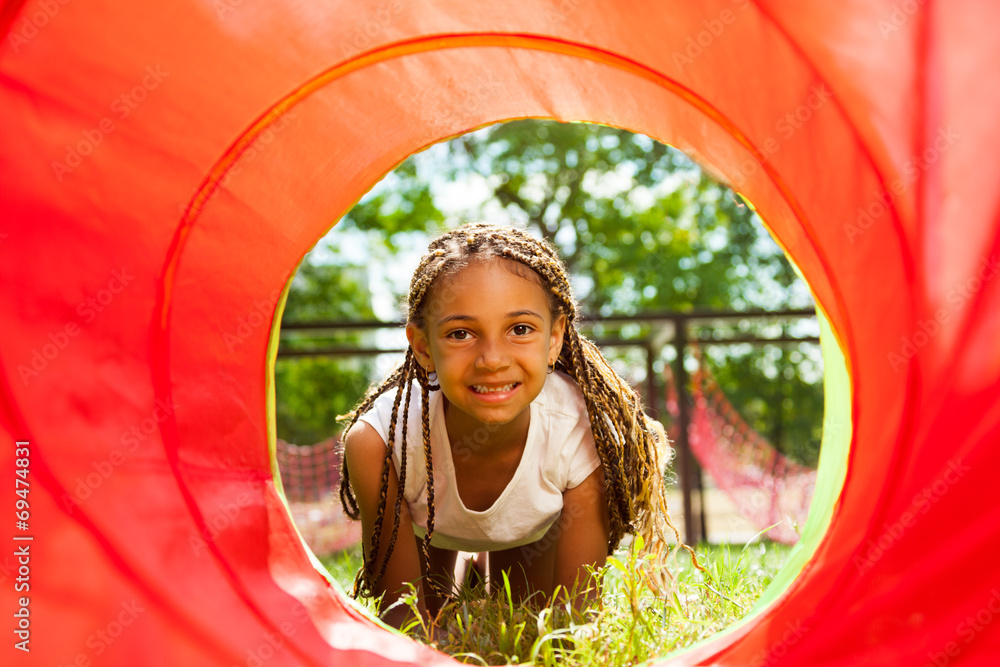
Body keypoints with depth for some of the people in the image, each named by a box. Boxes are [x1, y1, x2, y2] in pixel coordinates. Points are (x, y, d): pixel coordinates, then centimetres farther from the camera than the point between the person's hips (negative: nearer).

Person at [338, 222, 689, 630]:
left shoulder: (584, 440, -39)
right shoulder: (377, 442, -41)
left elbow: (576, 612, -30)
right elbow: (399, 611, -31)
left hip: (536, 530, 1)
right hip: (421, 530, 0)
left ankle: (490, 564, 33)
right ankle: (456, 576, 30)